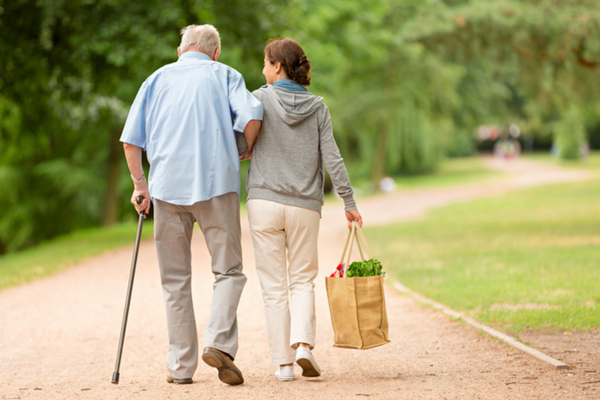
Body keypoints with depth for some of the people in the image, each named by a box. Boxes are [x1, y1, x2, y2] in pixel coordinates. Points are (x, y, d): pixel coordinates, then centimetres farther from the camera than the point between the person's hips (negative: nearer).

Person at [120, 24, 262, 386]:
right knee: (229, 270, 5)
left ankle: (181, 365, 7)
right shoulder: (224, 75, 11)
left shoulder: (158, 78, 17)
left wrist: (140, 185, 17)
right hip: (216, 182, -2)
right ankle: (220, 342, -16)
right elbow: (252, 115, -8)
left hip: (167, 184, 2)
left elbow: (131, 140, 10)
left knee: (176, 280, 8)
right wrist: (246, 152, 9)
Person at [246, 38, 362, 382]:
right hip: (305, 206, 2)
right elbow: (332, 158, 0)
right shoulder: (318, 107, 4)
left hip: (265, 202, -2)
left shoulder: (261, 99, -2)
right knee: (302, 279, 13)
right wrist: (349, 202, 3)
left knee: (274, 285, 5)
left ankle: (283, 361, 3)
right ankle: (304, 343, -9)